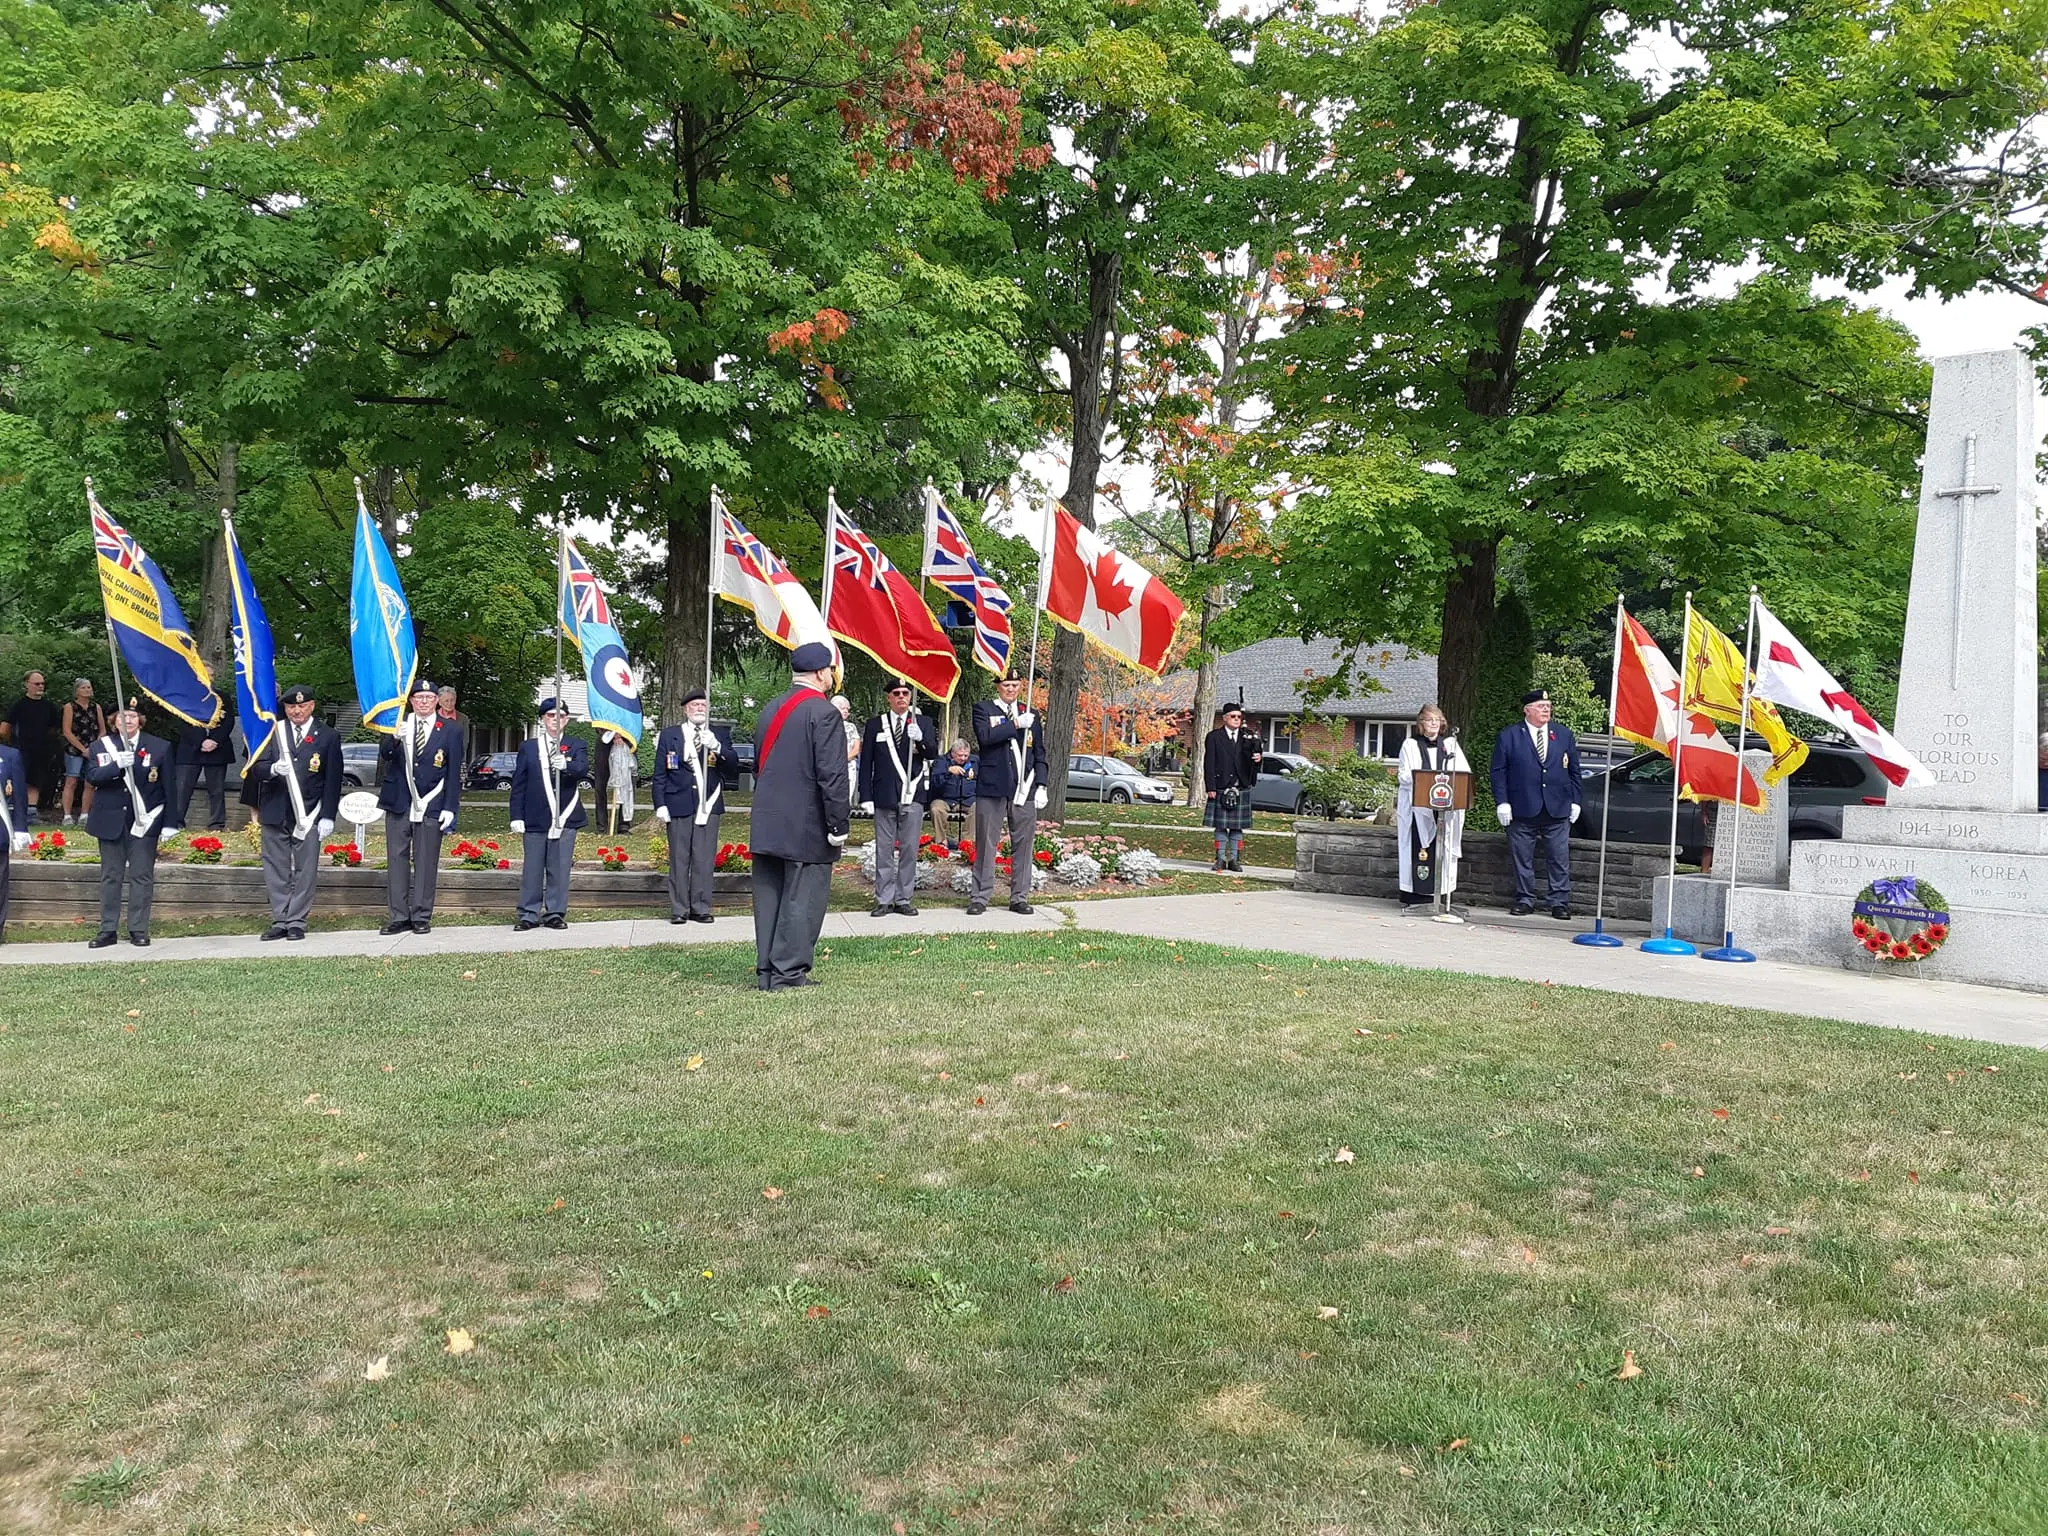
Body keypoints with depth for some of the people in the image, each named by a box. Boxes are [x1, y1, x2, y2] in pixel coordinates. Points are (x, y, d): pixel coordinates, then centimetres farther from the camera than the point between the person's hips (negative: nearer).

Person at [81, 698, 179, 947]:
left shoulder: (160, 747, 1)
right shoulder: (99, 747, 7)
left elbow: (169, 788, 0)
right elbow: (92, 777, -7)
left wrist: (170, 823, -4)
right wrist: (117, 765, -24)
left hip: (145, 821, -2)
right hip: (111, 821, 2)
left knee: (142, 877, 1)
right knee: (110, 876, 7)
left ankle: (139, 930, 7)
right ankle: (108, 929, 14)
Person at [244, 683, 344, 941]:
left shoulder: (327, 736, 3)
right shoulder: (272, 732, 7)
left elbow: (333, 779, 1)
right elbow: (256, 767, 1)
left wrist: (328, 816, -5)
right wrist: (273, 769, -23)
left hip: (308, 814, -2)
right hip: (275, 812, 2)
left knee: (305, 869, 0)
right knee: (276, 870, 6)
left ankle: (296, 922, 7)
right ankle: (280, 922, 13)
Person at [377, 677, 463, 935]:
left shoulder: (451, 730, 2)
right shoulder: (398, 723, 5)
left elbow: (454, 773, 1)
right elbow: (385, 756, -9)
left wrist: (450, 808, -5)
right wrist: (395, 738, -30)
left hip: (431, 806, -2)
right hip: (398, 804, 2)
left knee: (426, 862, 2)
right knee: (396, 860, 5)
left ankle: (422, 917, 10)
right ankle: (398, 917, 11)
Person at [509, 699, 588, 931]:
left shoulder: (576, 746, 8)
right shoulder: (528, 747, 10)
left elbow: (583, 770, -13)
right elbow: (518, 783, 8)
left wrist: (566, 765, -34)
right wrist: (517, 816, 2)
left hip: (565, 818, -1)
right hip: (535, 820, 1)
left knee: (560, 869, 2)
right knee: (532, 868, 3)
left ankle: (555, 913, 11)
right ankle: (529, 914, 10)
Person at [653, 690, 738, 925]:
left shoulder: (720, 734, 10)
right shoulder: (669, 735, 10)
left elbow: (733, 766, -1)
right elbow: (659, 773, 7)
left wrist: (717, 747, -17)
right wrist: (660, 805, -1)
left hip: (708, 805, 0)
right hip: (679, 805, 0)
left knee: (704, 859, 0)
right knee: (679, 859, 2)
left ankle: (700, 908, 7)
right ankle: (679, 909, 7)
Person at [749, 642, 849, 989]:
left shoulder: (771, 710, 12)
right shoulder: (823, 713, -13)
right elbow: (833, 775, -17)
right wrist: (840, 824, -12)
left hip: (767, 825, 8)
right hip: (806, 827, -7)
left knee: (769, 894, 11)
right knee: (802, 898, 0)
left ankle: (766, 970, 16)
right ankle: (788, 972, 2)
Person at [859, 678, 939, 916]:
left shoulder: (924, 723, 9)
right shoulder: (875, 725, 7)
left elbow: (933, 754, 0)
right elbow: (866, 764, 5)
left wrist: (921, 738, -21)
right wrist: (866, 797, -2)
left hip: (913, 796, 0)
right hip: (884, 797, 0)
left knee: (909, 849, 3)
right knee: (884, 850, 4)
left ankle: (904, 899, 11)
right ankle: (884, 899, 10)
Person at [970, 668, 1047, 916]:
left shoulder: (1031, 715, 16)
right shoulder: (983, 709, 6)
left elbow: (1040, 755, 15)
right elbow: (985, 736, -14)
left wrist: (1041, 786, 6)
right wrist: (1016, 724, -14)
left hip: (1024, 789, 3)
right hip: (992, 786, -3)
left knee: (1023, 845, 4)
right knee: (986, 844, 0)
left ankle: (1019, 897, 12)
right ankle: (980, 897, 6)